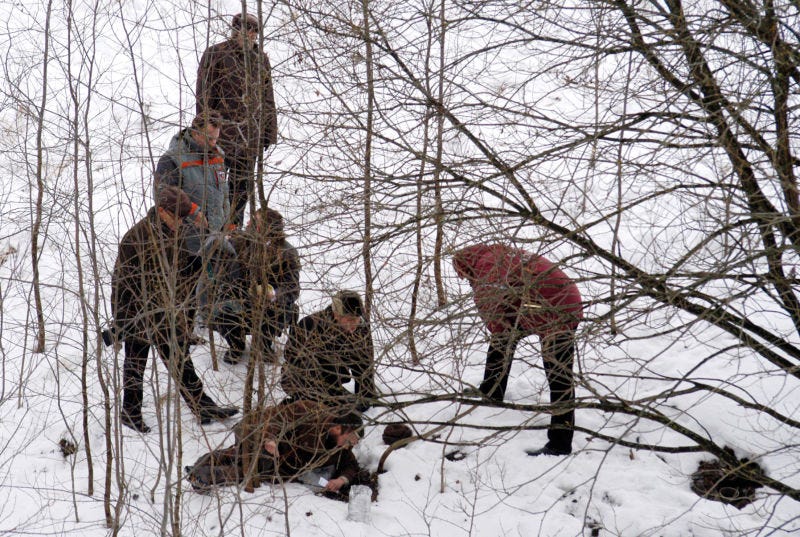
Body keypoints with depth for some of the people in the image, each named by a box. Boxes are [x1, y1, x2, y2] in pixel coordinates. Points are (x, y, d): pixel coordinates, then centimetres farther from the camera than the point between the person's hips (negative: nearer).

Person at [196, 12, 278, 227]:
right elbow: (204, 96, -5)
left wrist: (269, 131, 12)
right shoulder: (215, 55, -5)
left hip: (250, 133, 5)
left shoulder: (260, 58, 10)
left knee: (243, 184, 11)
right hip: (222, 131, -5)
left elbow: (267, 98, 15)